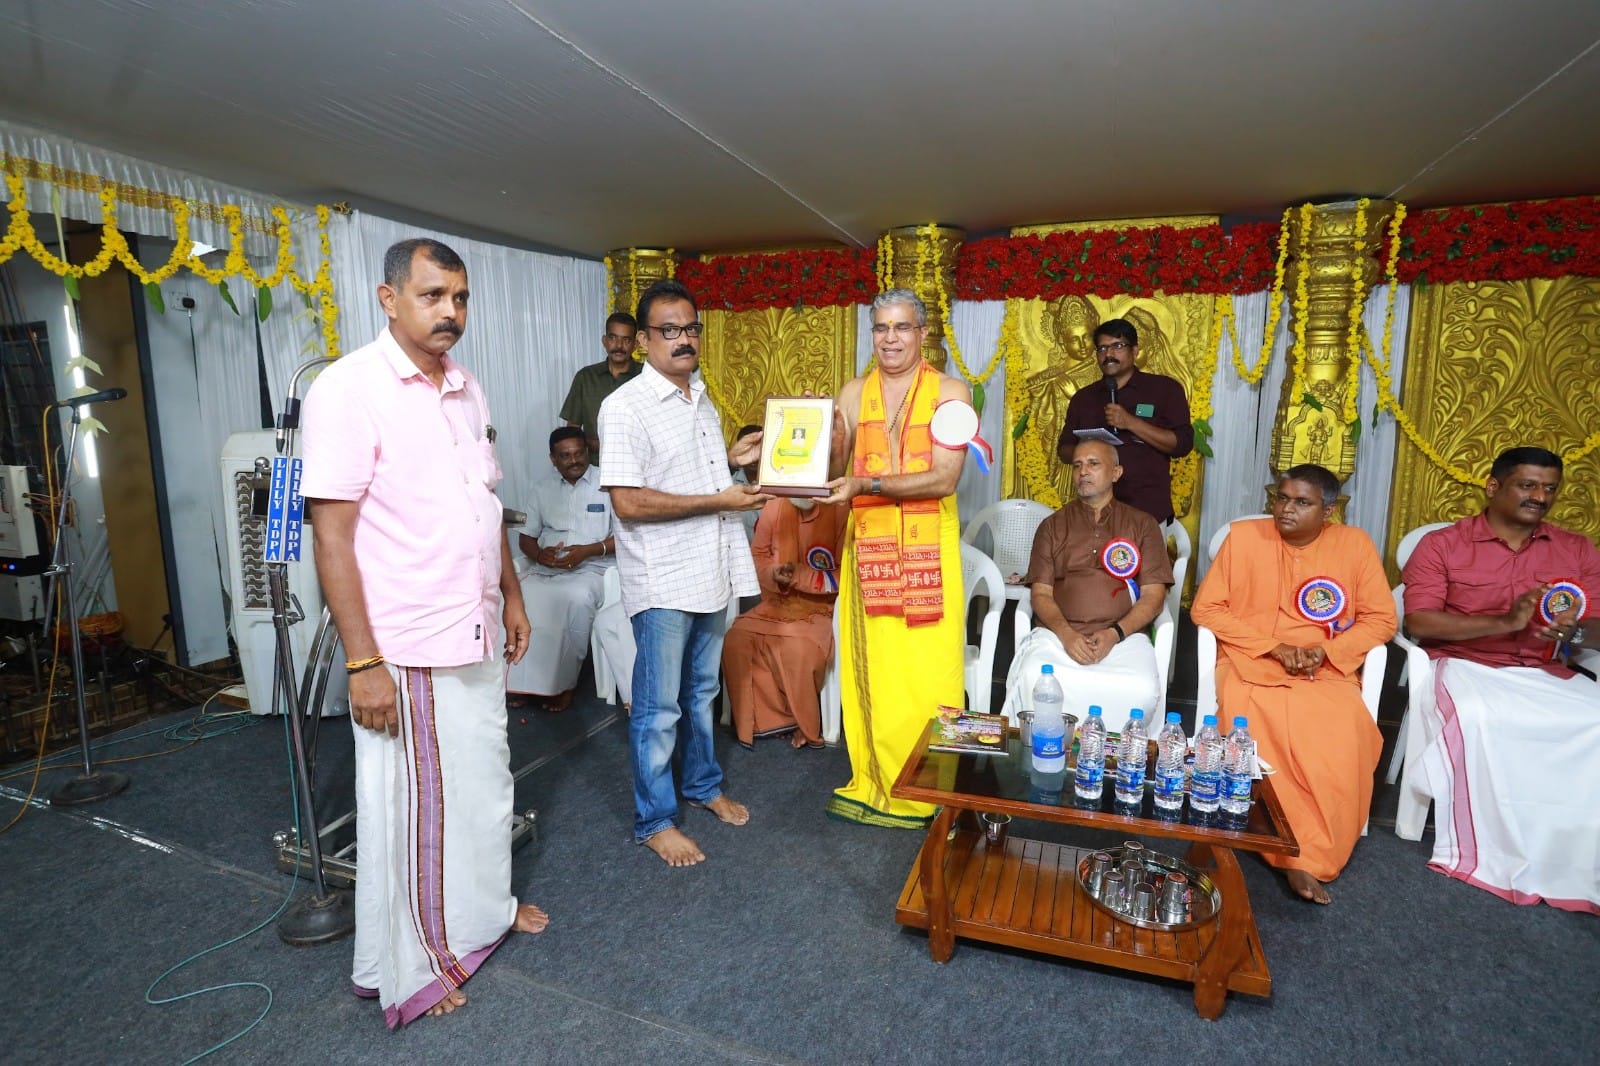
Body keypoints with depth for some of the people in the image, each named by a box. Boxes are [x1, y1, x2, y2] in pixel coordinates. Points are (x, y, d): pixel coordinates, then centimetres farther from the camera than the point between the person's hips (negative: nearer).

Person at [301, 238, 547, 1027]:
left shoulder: (467, 389, 8)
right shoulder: (350, 388, -14)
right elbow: (332, 534, -17)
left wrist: (511, 597, 15)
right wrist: (363, 663, -18)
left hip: (477, 635, 7)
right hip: (406, 650, -7)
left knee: (485, 783, 21)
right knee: (411, 808, 9)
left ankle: (484, 906, 44)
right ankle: (407, 971, 31)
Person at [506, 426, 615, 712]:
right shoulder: (542, 487, 14)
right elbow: (526, 537, 16)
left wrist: (588, 550, -15)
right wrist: (539, 554, -7)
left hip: (588, 569, -4)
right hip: (545, 570, 4)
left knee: (578, 599, -36)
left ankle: (564, 683, -18)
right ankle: (525, 682, -15)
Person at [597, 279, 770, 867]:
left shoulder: (700, 398, 11)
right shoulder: (625, 407, -15)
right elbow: (628, 501, -23)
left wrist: (732, 459, 4)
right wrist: (719, 499, -21)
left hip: (709, 572, 8)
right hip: (662, 581, -8)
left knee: (702, 691, 22)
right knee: (659, 706, 5)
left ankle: (703, 784, 41)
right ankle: (654, 819, 22)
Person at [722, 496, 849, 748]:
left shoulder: (839, 513, -12)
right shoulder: (773, 508, -1)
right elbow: (757, 555, 8)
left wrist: (798, 575, -19)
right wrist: (774, 574, -14)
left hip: (818, 606, -4)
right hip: (777, 602, 4)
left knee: (799, 647, -32)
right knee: (736, 639, -19)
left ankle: (806, 725, -5)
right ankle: (758, 718, -3)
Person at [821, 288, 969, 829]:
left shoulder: (950, 392, -2)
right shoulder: (853, 392, 9)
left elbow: (944, 479, -13)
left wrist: (868, 484, -22)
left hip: (927, 550, -3)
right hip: (868, 547, 3)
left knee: (926, 673, 0)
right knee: (871, 669, 8)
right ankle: (877, 785, 24)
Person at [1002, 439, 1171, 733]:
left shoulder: (1142, 525, 16)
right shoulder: (1053, 526, 18)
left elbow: (1153, 595, 8)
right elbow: (1041, 593, 8)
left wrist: (1114, 634, -10)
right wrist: (1066, 634, -12)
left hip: (1123, 637, 0)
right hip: (1058, 634, 0)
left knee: (1142, 690, -31)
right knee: (1033, 678, -32)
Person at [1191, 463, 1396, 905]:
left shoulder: (1354, 544, 7)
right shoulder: (1244, 536, 3)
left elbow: (1381, 618, 9)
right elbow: (1206, 608, 1)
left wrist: (1328, 651, -10)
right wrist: (1273, 646, -9)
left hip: (1325, 672, 1)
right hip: (1251, 664, -1)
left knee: (1346, 737, -32)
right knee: (1260, 731, -33)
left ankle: (1310, 856, -18)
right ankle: (1300, 854, -19)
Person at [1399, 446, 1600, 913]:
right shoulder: (1441, 544, 2)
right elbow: (1418, 621, -8)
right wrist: (1505, 621, -18)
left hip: (1550, 674, 4)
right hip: (1466, 665, -4)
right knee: (1476, 719, -35)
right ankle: (1487, 853, -19)